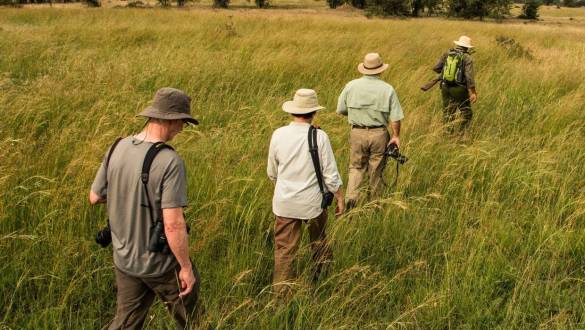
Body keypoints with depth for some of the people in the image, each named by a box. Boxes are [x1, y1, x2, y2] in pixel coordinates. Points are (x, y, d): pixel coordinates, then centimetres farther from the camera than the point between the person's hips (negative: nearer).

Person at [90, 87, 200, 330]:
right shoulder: (169, 161, -25)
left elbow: (95, 197, 5)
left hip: (124, 259, 6)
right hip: (161, 264, -6)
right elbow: (173, 224, -26)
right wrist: (186, 267, -16)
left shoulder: (117, 148, -5)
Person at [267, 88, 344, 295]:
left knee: (284, 249, 7)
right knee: (319, 244, 21)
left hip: (284, 202, 1)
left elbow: (272, 173, 6)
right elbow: (331, 175, -9)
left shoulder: (278, 135, -6)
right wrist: (340, 198, 6)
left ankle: (280, 292, 9)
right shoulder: (319, 137, -14)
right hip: (313, 202, -1)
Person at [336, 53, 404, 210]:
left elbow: (340, 110, 2)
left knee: (356, 167, 15)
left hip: (357, 133, 1)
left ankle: (351, 197, -4)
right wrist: (396, 136, 6)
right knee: (376, 170, 14)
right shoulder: (387, 89, -9)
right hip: (379, 134, -1)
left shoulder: (352, 85, -6)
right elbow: (396, 117, -8)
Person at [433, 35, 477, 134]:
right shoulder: (467, 58, -7)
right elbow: (469, 75, -16)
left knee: (448, 113, 13)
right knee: (466, 113, 8)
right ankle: (460, 134, -2)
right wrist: (473, 92, -15)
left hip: (446, 87, 4)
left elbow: (436, 68, 8)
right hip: (459, 89, -4)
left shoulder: (447, 54, 5)